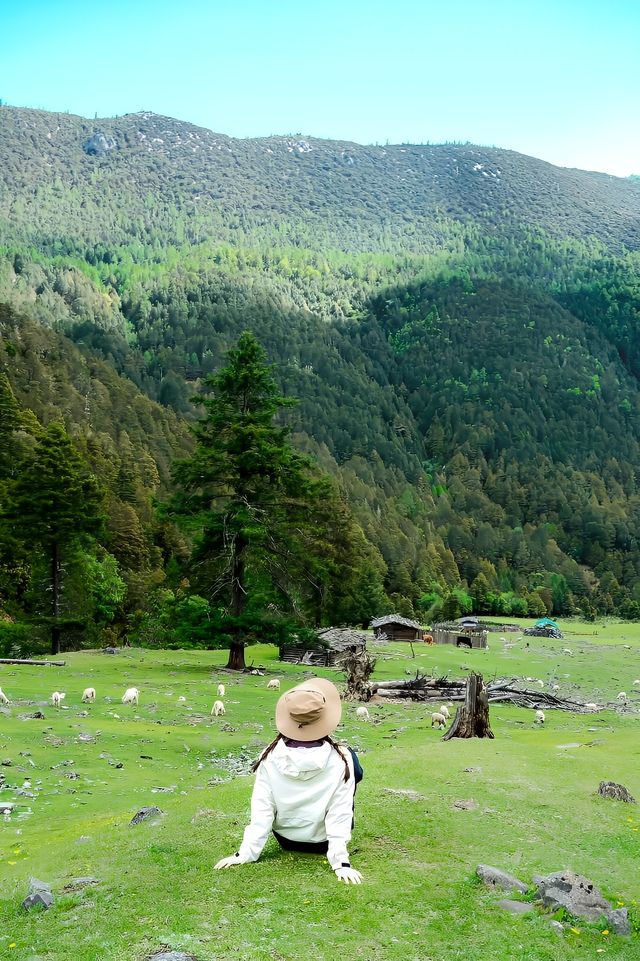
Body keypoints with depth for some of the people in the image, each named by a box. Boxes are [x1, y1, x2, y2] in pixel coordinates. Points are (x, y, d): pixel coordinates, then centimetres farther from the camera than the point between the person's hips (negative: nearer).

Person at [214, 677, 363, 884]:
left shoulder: (270, 757, -21)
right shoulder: (341, 759, -25)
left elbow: (261, 809, -20)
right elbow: (340, 812, -26)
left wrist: (246, 853, -15)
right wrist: (341, 862, -22)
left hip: (285, 840, 2)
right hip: (322, 843, -2)